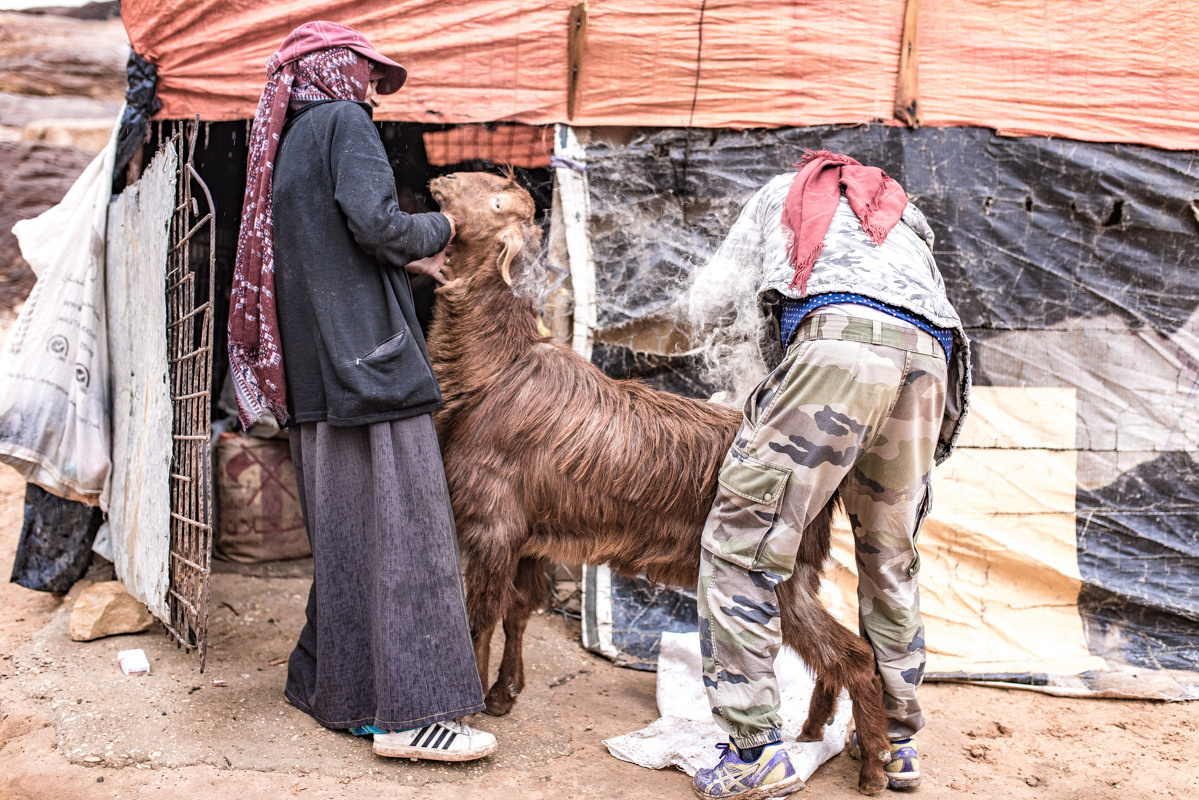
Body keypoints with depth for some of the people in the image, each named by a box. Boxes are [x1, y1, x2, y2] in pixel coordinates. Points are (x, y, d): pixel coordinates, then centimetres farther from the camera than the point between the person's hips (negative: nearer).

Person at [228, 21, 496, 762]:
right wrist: (437, 229, 1)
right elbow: (375, 223, -17)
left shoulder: (284, 143, 21)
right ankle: (410, 712, -6)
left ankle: (333, 687, 23)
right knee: (401, 528, -8)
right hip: (369, 359, -9)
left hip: (313, 370, 9)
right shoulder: (342, 122, -4)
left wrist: (405, 262, 19)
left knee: (344, 533, 15)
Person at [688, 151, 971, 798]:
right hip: (928, 362, 5)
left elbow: (705, 297, 33)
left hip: (840, 341, -5)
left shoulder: (783, 190, 34)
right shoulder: (906, 219, 42)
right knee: (889, 561, 19)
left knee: (739, 544, -1)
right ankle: (896, 740, 29)